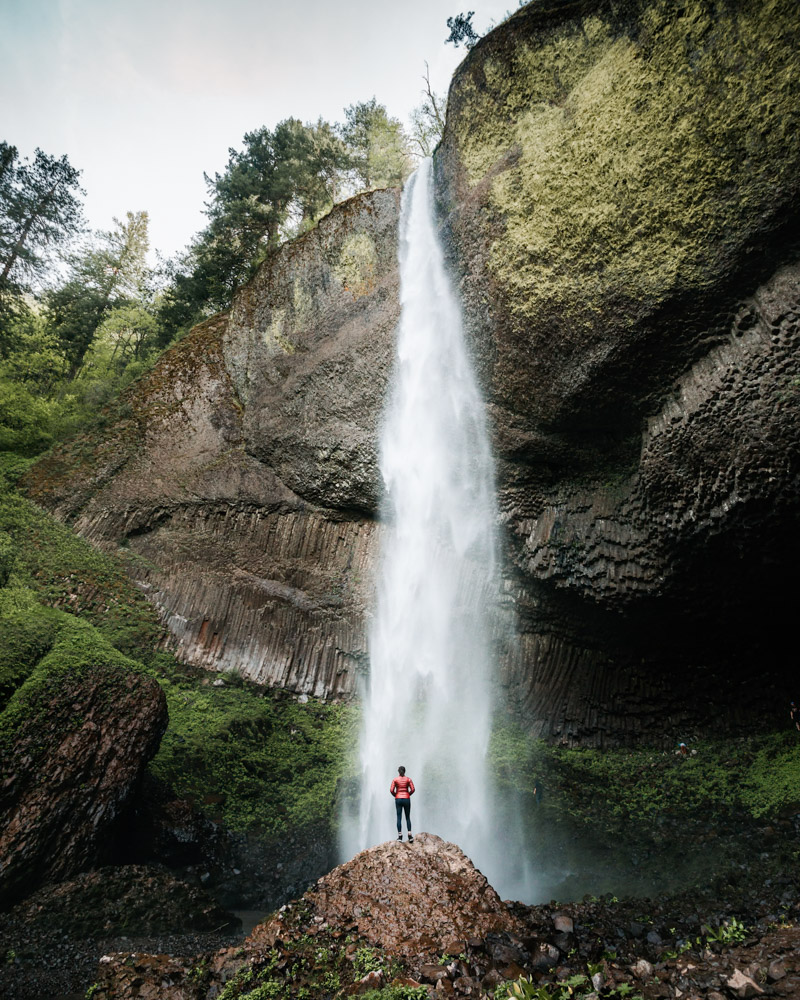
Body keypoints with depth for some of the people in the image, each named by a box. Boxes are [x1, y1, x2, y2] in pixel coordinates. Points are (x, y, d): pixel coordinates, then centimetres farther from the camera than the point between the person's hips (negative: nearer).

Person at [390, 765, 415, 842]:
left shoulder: (395, 779, 0)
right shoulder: (408, 779, 0)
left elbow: (391, 790, -7)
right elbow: (413, 789, -6)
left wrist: (395, 795, 9)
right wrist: (408, 794, 10)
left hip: (398, 799, 0)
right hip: (406, 799, 0)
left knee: (399, 818, 3)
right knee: (408, 818, 9)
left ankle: (400, 835, -1)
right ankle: (409, 834, -3)